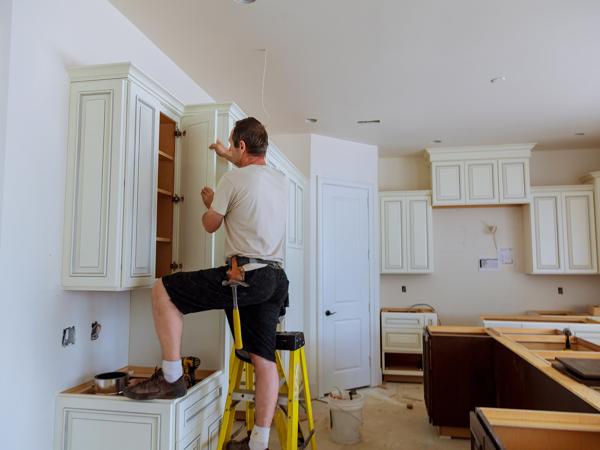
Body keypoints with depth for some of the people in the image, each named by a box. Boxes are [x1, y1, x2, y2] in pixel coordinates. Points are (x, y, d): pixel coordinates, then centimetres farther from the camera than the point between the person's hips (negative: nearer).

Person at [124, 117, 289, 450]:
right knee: (264, 358, 8)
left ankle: (171, 377, 6)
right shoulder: (280, 179, 16)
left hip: (245, 274, -8)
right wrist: (227, 156, 53)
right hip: (275, 278, 8)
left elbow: (210, 225, 7)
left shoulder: (233, 179, -5)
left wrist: (209, 202, 28)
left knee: (163, 291, 2)